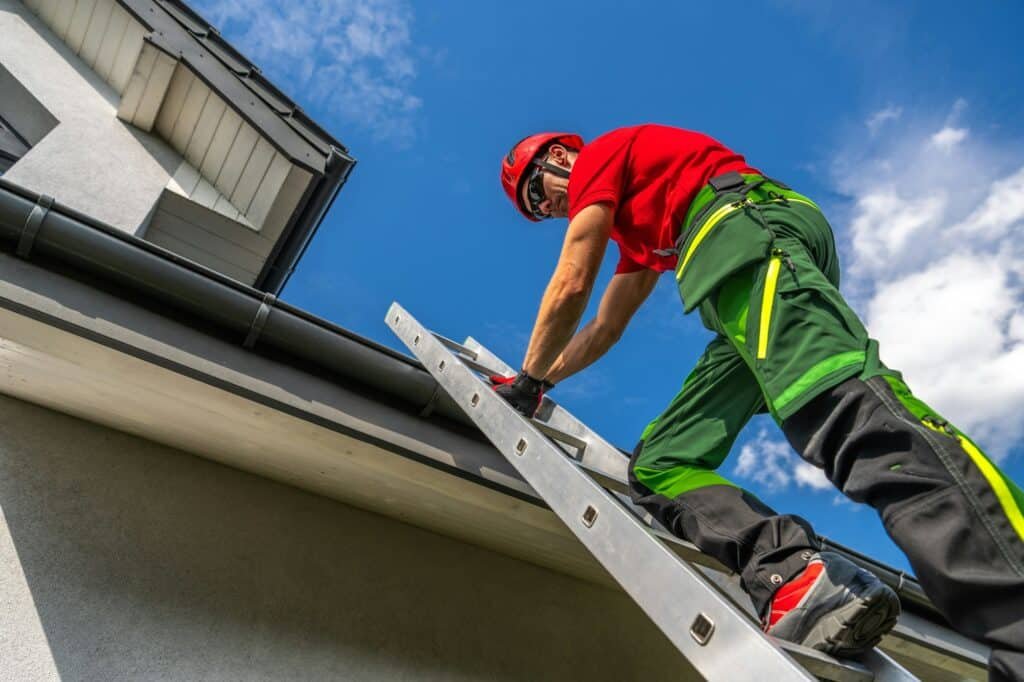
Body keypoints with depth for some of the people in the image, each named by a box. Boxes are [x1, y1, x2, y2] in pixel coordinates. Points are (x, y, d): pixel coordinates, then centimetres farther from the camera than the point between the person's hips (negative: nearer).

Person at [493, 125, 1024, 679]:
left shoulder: (601, 155, 15)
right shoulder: (634, 227, 39)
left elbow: (570, 288, 7)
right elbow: (603, 330, 42)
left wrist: (530, 379, 18)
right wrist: (538, 382, 46)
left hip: (752, 230, -9)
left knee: (846, 404, -33)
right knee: (657, 464, -1)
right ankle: (793, 574, -26)